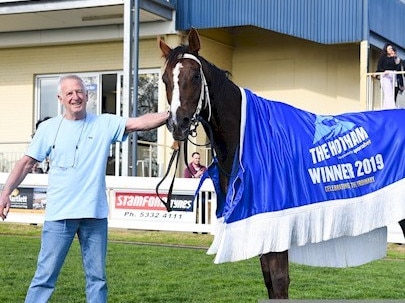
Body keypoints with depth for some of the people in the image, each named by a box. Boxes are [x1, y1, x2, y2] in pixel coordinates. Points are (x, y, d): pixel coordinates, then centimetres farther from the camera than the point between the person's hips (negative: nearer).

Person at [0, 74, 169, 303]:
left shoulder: (106, 124, 2)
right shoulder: (48, 128, 3)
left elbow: (141, 123, -8)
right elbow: (26, 163, 5)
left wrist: (172, 115, -22)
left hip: (95, 214, 1)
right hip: (59, 214, -1)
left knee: (97, 277, 10)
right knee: (45, 275, 0)